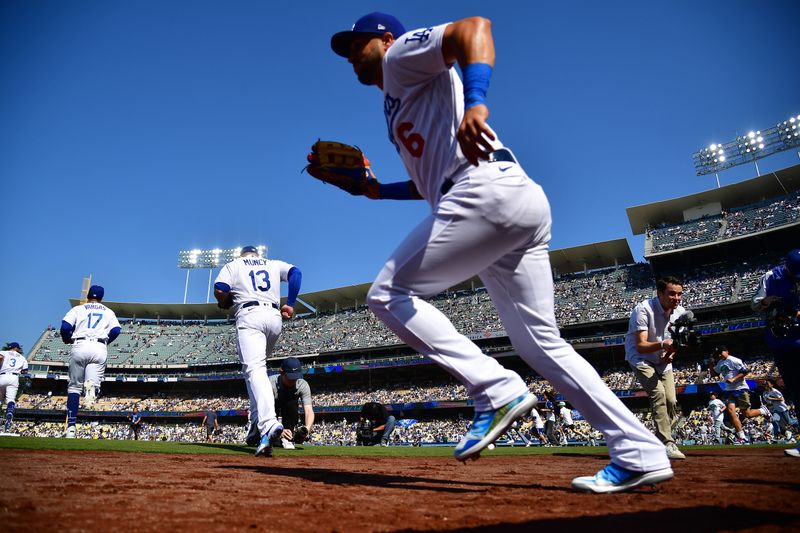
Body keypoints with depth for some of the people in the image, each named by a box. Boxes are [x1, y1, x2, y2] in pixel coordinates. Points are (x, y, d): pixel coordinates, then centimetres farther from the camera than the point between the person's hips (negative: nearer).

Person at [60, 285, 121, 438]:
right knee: (94, 379, -4)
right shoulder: (108, 312, 21)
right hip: (100, 349, 0)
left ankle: (71, 427, 2)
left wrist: (66, 339, 22)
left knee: (74, 386, 8)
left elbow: (65, 326, 2)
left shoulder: (78, 309, 17)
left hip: (80, 347, 0)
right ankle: (92, 385, -44)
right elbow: (116, 330, 4)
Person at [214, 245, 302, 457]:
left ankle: (268, 423, -39)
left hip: (249, 315, -4)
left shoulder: (233, 265, 18)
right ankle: (258, 419, 13)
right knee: (258, 365, 24)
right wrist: (290, 304, 5)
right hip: (274, 316, 4)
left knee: (254, 368, -18)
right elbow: (295, 272, 6)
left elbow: (219, 290, 2)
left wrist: (225, 302, 23)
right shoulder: (274, 264, 25)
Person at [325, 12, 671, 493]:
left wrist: (475, 101, -27)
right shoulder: (398, 109, 36)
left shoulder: (403, 52, 12)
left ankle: (497, 391, -11)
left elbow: (474, 27, -9)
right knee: (542, 343, 8)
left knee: (389, 293, -5)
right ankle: (641, 454, 11)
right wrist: (376, 189, 33)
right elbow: (433, 182, 36)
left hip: (490, 192, -10)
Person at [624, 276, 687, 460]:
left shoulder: (680, 312, -8)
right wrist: (663, 344, -49)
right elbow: (640, 346, -32)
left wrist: (672, 352, -17)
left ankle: (658, 443, 19)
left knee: (671, 401, 0)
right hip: (641, 359, -6)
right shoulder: (643, 309, -27)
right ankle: (668, 445, -22)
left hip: (663, 361, 6)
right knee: (658, 393, -24)